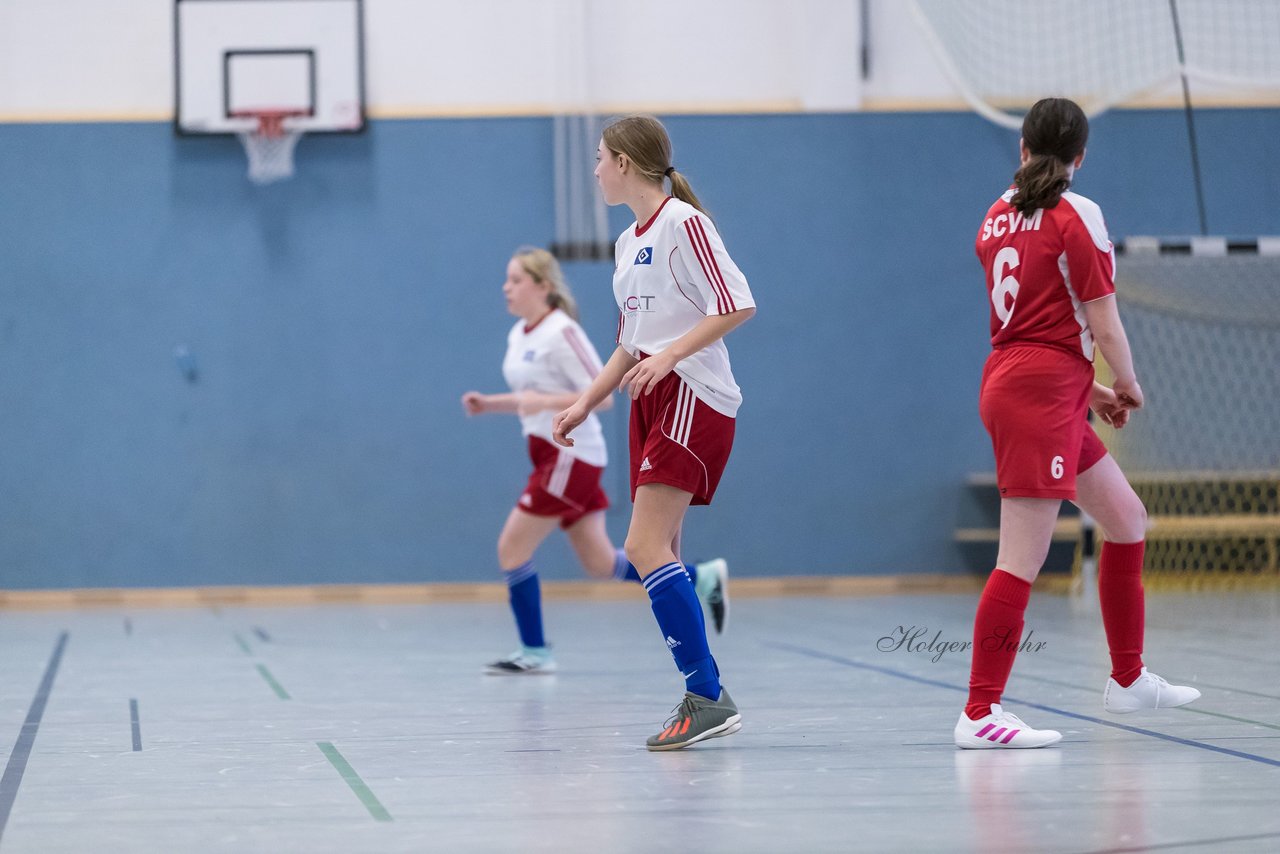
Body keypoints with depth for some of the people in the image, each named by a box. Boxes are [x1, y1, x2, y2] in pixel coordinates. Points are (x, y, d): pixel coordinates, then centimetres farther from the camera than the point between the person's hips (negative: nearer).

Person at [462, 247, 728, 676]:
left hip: (571, 458, -9)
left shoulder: (562, 333, -16)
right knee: (601, 564, 10)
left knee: (512, 548, -7)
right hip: (552, 457, 9)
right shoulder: (519, 335, 11)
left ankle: (534, 652, 3)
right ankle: (703, 578, 18)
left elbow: (602, 396, -19)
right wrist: (487, 403, 8)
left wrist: (545, 401, -27)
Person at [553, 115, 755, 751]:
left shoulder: (683, 222, -10)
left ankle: (708, 698, -17)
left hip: (694, 398, -9)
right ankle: (702, 700, 9)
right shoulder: (628, 243, 18)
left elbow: (736, 304, -18)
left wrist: (670, 354, -24)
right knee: (657, 555, 5)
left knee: (645, 546, -18)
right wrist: (586, 404, 19)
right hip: (651, 402, 9)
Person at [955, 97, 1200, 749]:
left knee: (1126, 518, 20)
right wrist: (1128, 386, 9)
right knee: (1022, 562, -9)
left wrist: (1092, 390, 21)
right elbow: (1104, 326, -10)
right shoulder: (1077, 216, -8)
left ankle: (1128, 679, 29)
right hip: (1040, 397, -9)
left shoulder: (997, 217, 12)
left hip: (1013, 379, 9)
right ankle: (979, 714, -9)